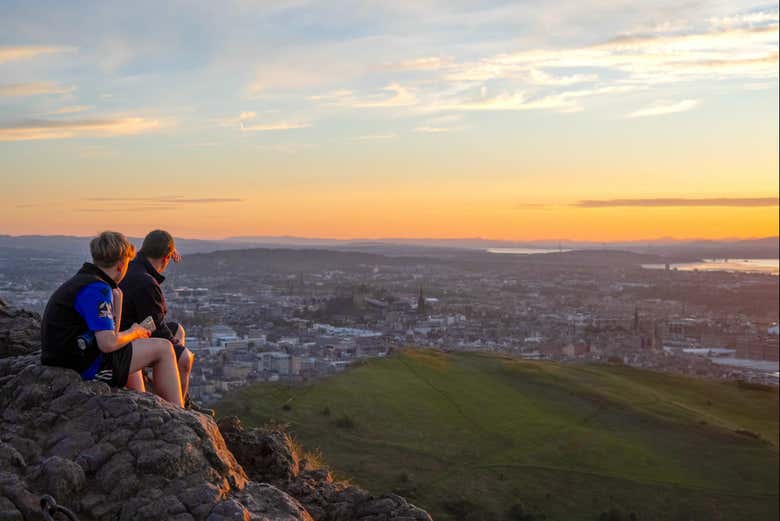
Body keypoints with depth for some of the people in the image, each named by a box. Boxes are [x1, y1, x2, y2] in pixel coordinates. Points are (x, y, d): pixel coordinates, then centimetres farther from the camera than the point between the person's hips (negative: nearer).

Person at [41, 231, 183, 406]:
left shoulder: (79, 281, 14)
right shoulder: (97, 289, -17)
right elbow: (108, 344, -24)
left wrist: (116, 303, 4)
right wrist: (133, 333, -4)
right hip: (86, 369, -10)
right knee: (163, 348, -2)